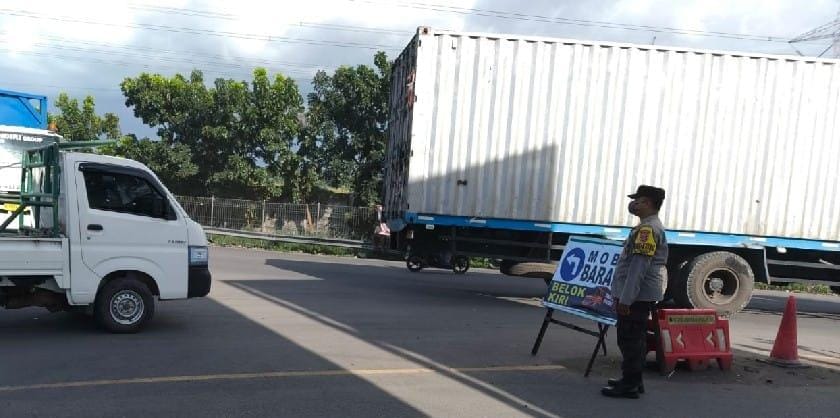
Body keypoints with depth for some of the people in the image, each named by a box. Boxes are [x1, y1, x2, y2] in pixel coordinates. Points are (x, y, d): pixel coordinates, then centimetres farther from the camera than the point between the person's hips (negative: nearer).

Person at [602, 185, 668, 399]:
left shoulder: (647, 229, -18)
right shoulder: (651, 226, 17)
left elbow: (639, 266, -24)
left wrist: (625, 298, -24)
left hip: (637, 295, -11)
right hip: (642, 294, 11)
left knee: (630, 339, -4)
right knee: (635, 339, 16)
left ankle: (630, 385, 2)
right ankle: (632, 380, 26)